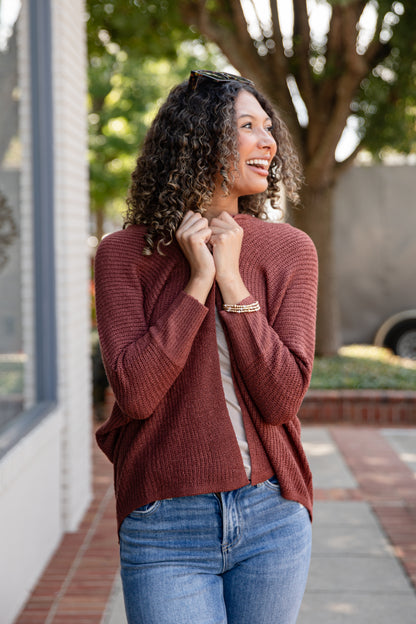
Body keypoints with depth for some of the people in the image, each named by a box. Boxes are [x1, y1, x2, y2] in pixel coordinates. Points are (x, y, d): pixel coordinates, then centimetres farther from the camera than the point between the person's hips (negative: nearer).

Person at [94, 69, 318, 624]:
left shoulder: (290, 250, 1)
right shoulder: (124, 254, -2)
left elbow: (281, 398, -8)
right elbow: (135, 392, -13)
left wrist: (232, 280, -11)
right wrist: (199, 283, -12)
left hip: (271, 518, 2)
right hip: (165, 525, -2)